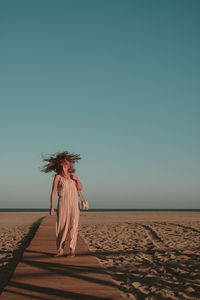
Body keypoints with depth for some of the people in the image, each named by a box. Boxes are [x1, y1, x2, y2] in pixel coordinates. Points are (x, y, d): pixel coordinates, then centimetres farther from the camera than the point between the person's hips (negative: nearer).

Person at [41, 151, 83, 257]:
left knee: (73, 226, -3)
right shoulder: (58, 177, -4)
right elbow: (53, 192, -6)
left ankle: (72, 250, 0)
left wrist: (77, 179, -5)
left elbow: (80, 188, 14)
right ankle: (60, 249, 13)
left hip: (74, 204, 3)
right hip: (63, 204, -3)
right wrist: (51, 207, -12)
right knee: (61, 226, -1)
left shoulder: (72, 174, 8)